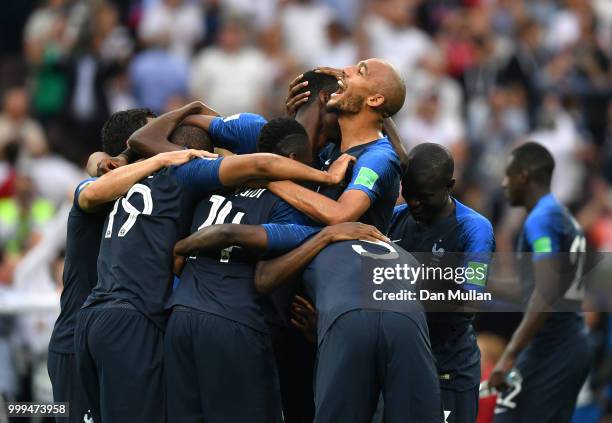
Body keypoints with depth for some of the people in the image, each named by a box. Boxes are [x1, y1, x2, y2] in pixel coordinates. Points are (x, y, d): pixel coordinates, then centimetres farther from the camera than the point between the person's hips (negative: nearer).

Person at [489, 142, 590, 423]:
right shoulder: (565, 218, 17)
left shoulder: (541, 220, -13)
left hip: (550, 346, -10)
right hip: (574, 344, 10)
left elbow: (546, 295, -23)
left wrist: (509, 355, -25)